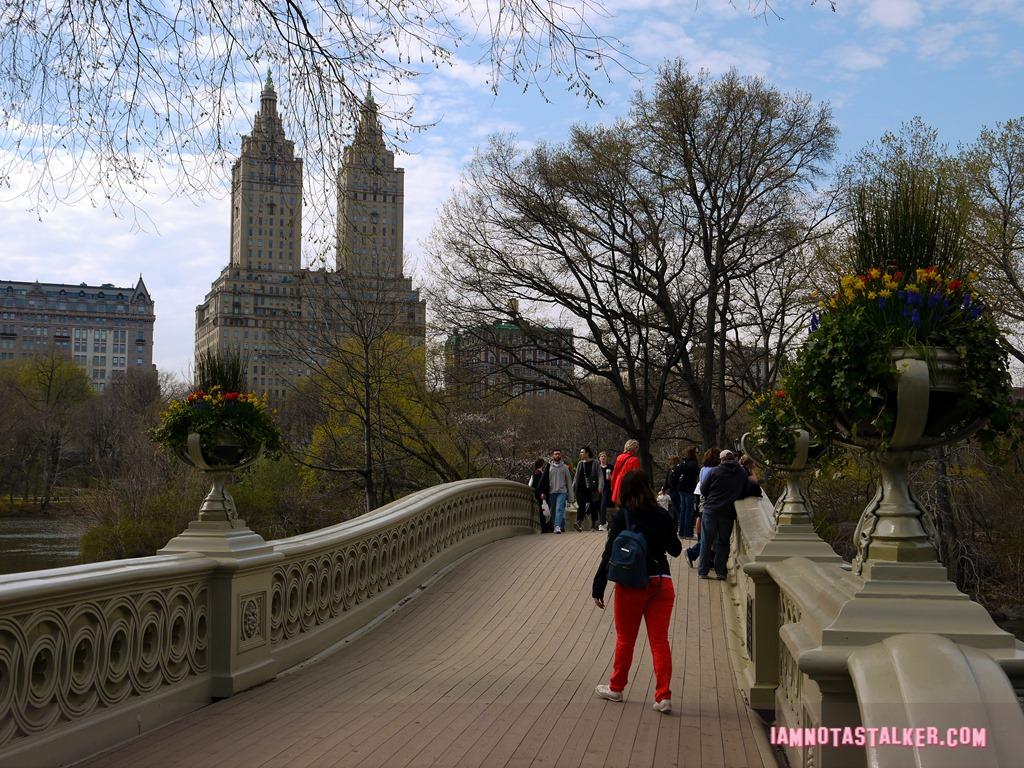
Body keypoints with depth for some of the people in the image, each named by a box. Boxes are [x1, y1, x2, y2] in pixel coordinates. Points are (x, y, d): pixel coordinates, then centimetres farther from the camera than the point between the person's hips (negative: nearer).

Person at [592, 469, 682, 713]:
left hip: (631, 585, -2)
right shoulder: (663, 516, 3)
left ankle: (616, 688, 27)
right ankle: (663, 696, -1)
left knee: (625, 639, 13)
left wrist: (598, 588, -5)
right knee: (660, 640, 5)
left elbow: (609, 553, -10)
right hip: (662, 583, 2)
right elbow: (675, 550, 15)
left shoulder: (620, 517, -6)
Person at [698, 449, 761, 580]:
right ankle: (721, 571, 10)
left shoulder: (715, 471, -3)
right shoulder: (743, 473, 4)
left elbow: (703, 489, 2)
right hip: (728, 512, 2)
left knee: (706, 542, 6)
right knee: (723, 542, 12)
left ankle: (703, 571, 8)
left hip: (711, 510, -2)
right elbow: (749, 490, 6)